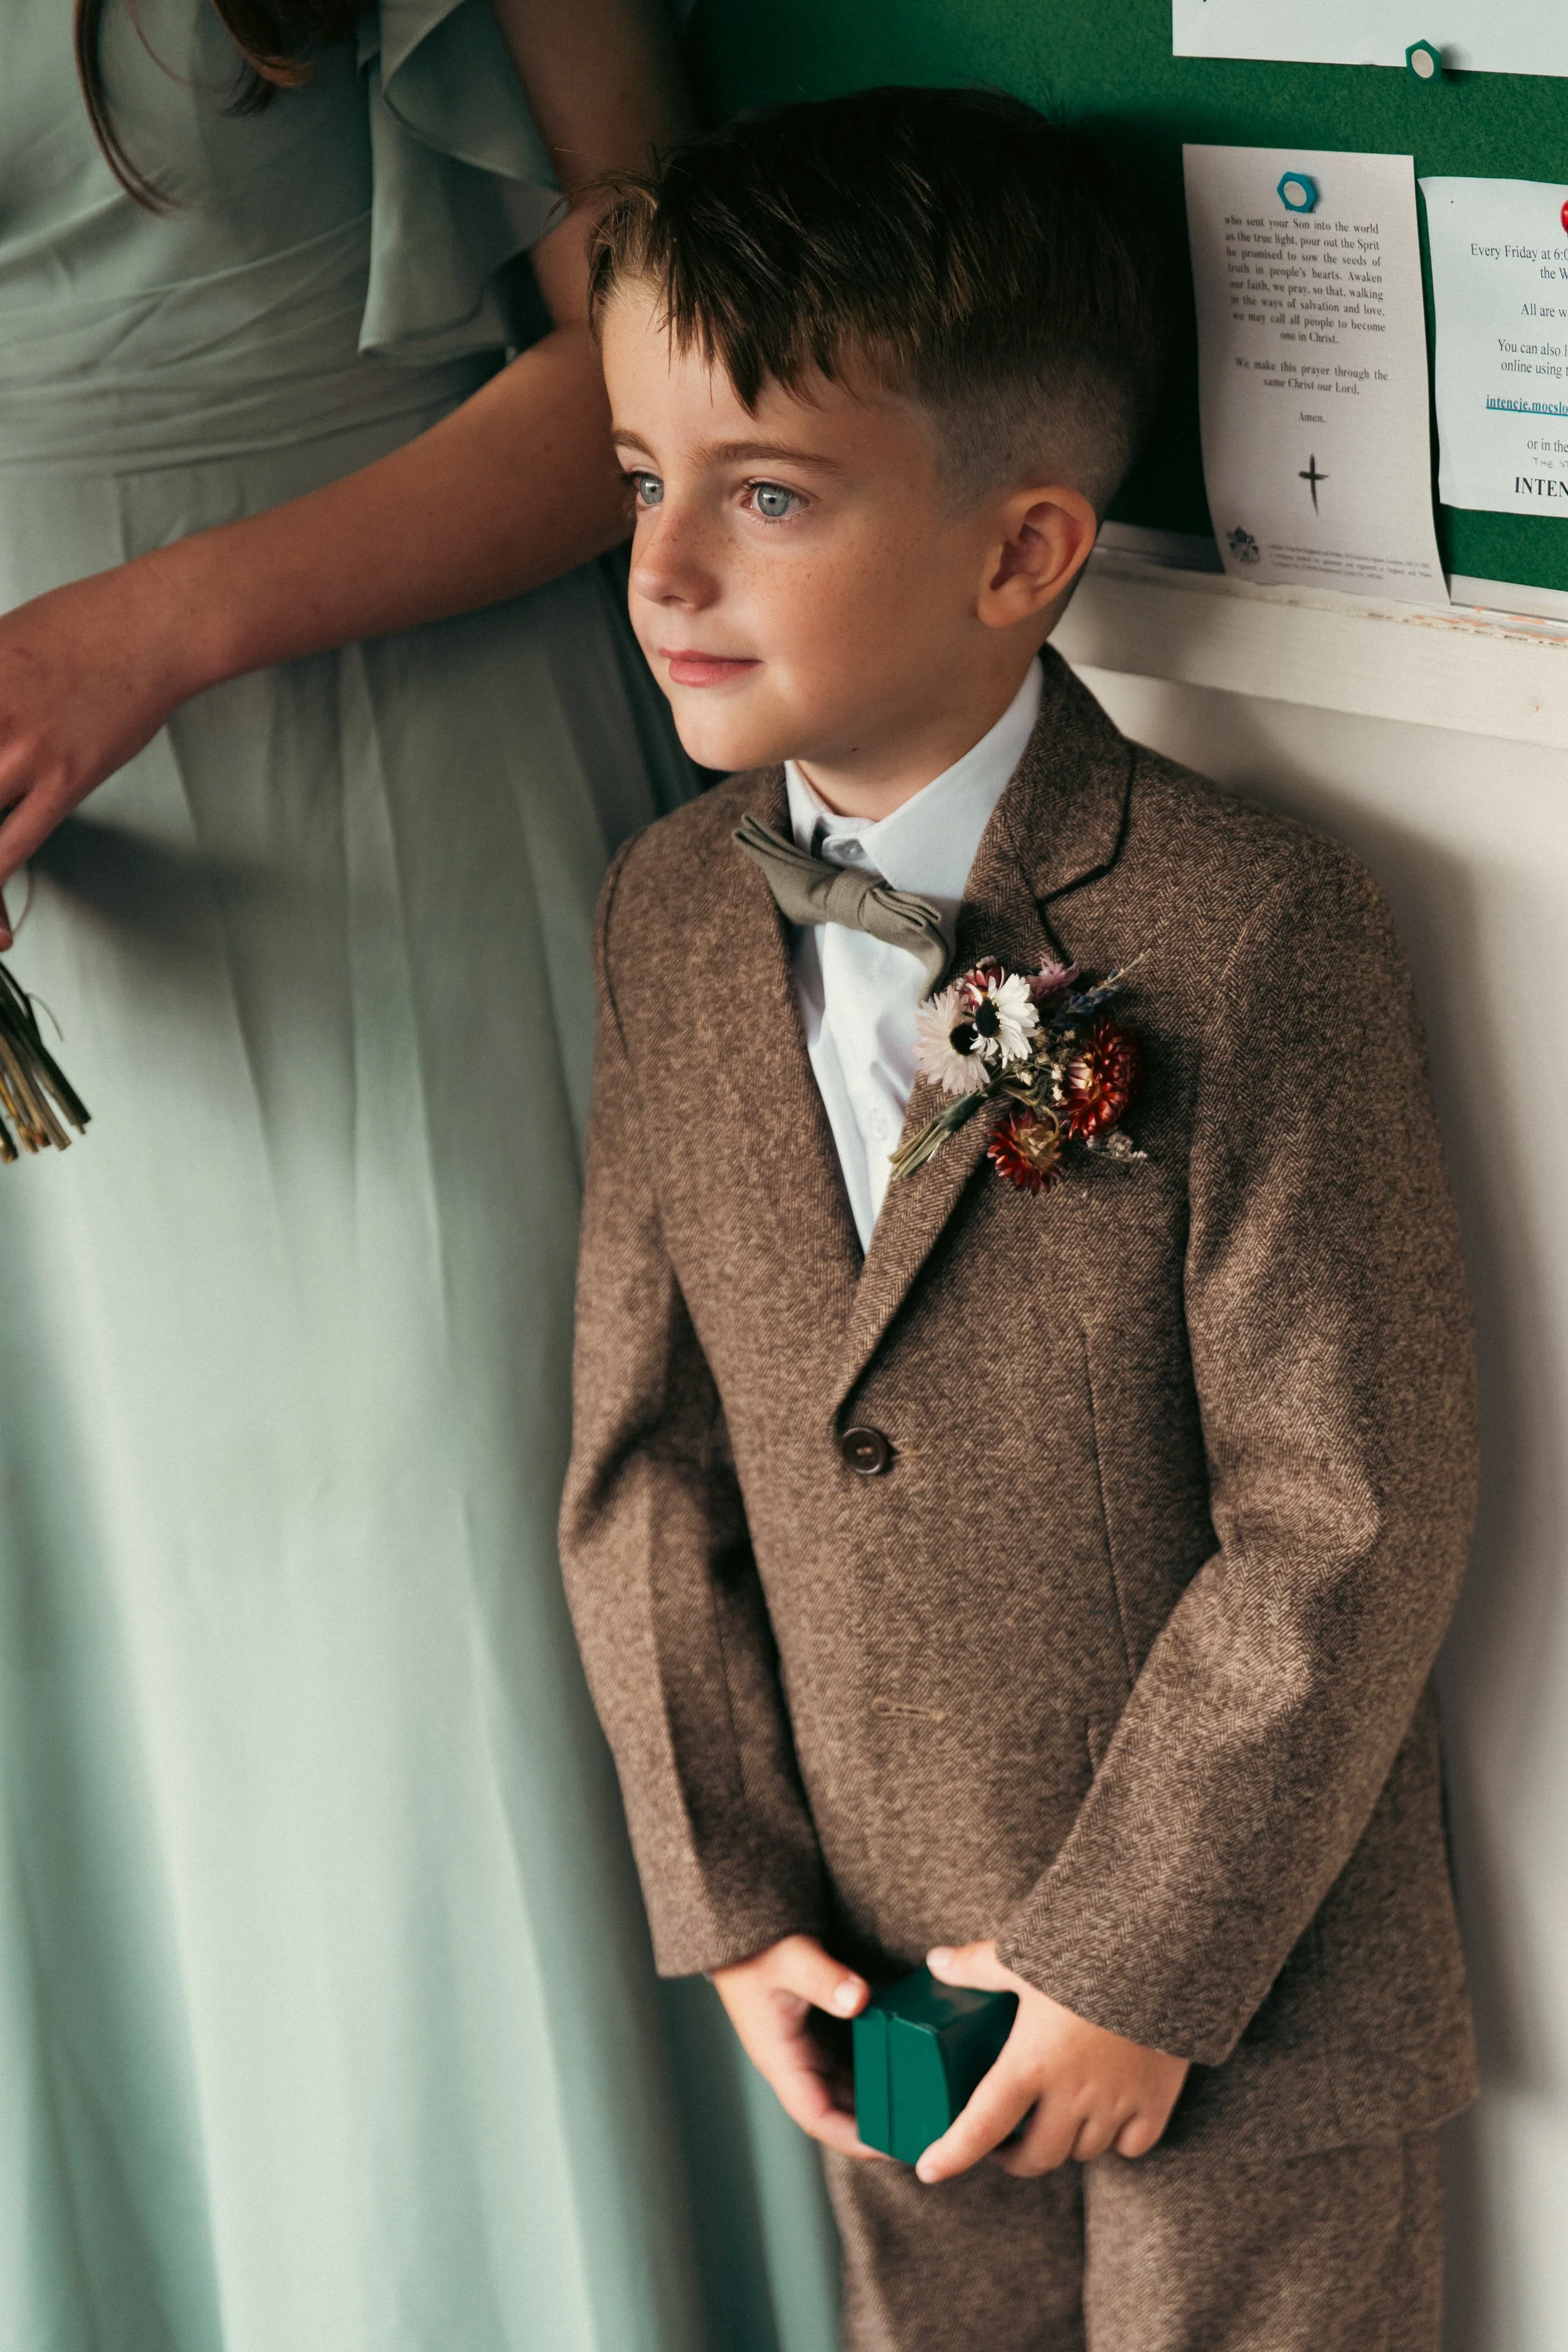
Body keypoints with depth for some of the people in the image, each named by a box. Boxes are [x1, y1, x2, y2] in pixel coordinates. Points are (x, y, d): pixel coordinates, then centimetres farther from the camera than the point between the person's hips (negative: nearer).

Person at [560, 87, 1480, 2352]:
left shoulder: (1252, 935, -21)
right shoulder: (669, 918, -2)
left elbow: (1349, 1521, -19)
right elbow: (645, 1444, 3)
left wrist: (1141, 1952, -16)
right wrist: (730, 1892, -1)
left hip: (1240, 1974, -5)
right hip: (878, 1963, 5)